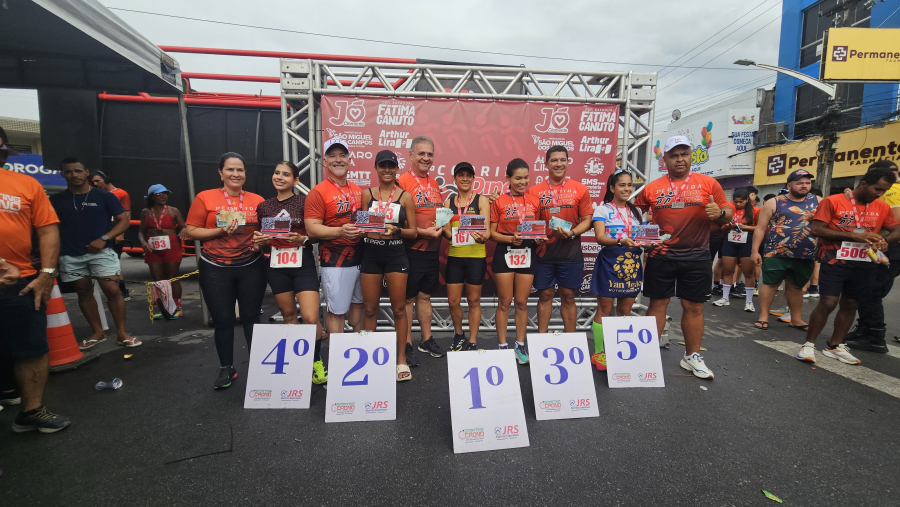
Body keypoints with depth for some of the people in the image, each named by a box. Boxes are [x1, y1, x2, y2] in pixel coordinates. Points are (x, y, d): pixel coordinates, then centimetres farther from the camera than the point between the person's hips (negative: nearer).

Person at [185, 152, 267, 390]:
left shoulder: (257, 200, 4)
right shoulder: (205, 198, 0)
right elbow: (191, 231, -1)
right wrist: (221, 230, -15)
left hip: (251, 267, 1)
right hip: (215, 269, -1)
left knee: (251, 317, 7)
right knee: (222, 320, 7)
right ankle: (226, 368, 24)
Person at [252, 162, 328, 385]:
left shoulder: (304, 201, -2)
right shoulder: (264, 206, 9)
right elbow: (262, 239, 18)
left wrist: (302, 238, -22)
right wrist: (260, 241, -4)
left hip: (303, 265, -4)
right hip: (276, 267, 4)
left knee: (311, 318, -11)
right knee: (288, 315, 12)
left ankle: (316, 361, 13)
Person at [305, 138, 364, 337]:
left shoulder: (358, 191, 11)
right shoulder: (318, 192, -9)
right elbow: (312, 229, -15)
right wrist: (340, 231, -29)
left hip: (360, 257, 7)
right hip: (335, 262, -6)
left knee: (358, 304, 19)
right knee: (336, 310, 1)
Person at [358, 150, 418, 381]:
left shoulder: (405, 196, 1)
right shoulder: (367, 194, 6)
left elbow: (413, 232, 0)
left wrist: (396, 230, -18)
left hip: (396, 254, -1)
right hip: (370, 254, 2)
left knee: (399, 309, 4)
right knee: (370, 309, 8)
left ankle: (401, 359, 15)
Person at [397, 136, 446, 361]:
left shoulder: (434, 183, 12)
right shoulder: (402, 182, -9)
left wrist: (441, 228, 3)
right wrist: (423, 232, -18)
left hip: (433, 250, 6)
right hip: (411, 250, -6)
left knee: (425, 296, 16)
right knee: (408, 298, 4)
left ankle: (427, 340, 28)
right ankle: (406, 346, 16)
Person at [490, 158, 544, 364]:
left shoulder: (534, 201, 6)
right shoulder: (499, 202, -2)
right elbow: (492, 233, -2)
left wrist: (539, 238, -7)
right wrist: (510, 239, -19)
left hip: (527, 254, 3)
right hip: (505, 254, -2)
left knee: (522, 303, 8)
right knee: (504, 302, 3)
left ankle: (520, 346, 20)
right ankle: (503, 346, 14)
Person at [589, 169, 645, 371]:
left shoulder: (636, 211, 15)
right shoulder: (603, 210, -1)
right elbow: (600, 237, -13)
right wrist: (620, 241, -30)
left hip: (632, 264, 5)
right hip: (610, 263, -5)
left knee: (625, 311, 9)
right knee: (604, 310, -1)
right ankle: (598, 353, 8)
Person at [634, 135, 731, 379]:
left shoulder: (708, 183, 3)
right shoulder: (652, 188, 4)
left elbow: (728, 214, 6)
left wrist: (720, 213, -16)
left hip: (696, 257, 1)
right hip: (661, 256, 0)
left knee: (694, 306, 9)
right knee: (657, 304, 7)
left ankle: (692, 356, 23)